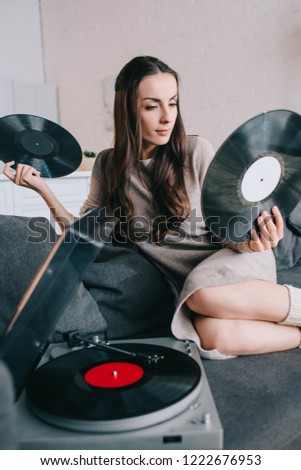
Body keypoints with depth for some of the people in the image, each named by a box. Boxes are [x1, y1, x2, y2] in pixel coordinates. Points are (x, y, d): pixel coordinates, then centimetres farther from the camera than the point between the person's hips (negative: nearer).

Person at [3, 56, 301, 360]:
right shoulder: (108, 165, 3)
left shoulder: (196, 151, -6)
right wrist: (42, 188, -7)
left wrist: (247, 240, -24)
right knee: (212, 337, -31)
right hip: (189, 282, 2)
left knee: (206, 294, -37)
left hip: (232, 261, -1)